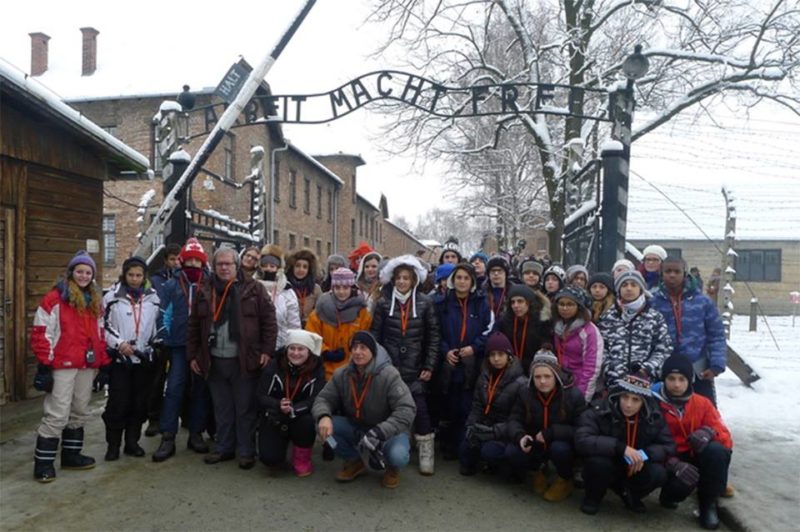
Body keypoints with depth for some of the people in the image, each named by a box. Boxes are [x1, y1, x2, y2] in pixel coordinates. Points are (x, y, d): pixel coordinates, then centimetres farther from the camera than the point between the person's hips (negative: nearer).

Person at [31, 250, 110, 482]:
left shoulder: (95, 301, 15)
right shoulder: (55, 298, -5)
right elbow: (41, 333, -8)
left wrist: (104, 363, 14)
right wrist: (45, 364, -12)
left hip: (87, 365, 7)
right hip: (63, 365, -7)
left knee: (80, 412, 14)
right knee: (57, 414, -6)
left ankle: (71, 455, 27)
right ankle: (43, 463, 6)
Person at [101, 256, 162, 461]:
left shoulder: (153, 297, 8)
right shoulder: (112, 296, -2)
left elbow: (159, 325, 15)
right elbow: (104, 325, -3)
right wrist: (119, 343, -14)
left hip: (144, 358, 3)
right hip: (119, 357, -3)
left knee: (139, 402, 8)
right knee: (118, 402, -2)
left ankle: (132, 442, 21)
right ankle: (113, 444, 11)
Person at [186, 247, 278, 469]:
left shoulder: (253, 288, -2)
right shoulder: (204, 292, 8)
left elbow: (269, 320, -4)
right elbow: (194, 326, 12)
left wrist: (267, 350, -9)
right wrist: (192, 356, 8)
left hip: (244, 360, -3)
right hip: (214, 361, 4)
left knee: (245, 408, 4)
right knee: (222, 409, 15)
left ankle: (247, 451, 16)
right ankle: (224, 448, 28)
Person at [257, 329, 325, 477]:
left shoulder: (317, 369, -14)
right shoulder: (274, 365, -12)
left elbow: (316, 400, -21)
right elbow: (260, 396, -12)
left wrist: (293, 409, -37)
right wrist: (279, 406, -32)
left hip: (301, 418, 0)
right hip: (274, 419, 0)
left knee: (308, 421, -34)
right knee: (269, 458, -19)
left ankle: (302, 459, -4)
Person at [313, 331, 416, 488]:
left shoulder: (389, 375, -24)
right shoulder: (342, 374, -9)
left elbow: (406, 410, -29)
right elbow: (323, 398, -5)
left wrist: (379, 433, -39)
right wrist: (324, 416, -30)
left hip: (388, 431, -4)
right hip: (356, 428, 4)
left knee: (397, 456, -35)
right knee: (323, 426, -19)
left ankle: (392, 468, 7)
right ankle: (354, 461, 7)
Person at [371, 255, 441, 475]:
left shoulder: (425, 303, 0)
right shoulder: (383, 303, 0)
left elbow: (433, 336, 2)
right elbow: (375, 335, 3)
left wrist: (430, 366, -2)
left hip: (415, 367, -1)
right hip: (389, 365, 1)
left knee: (420, 408, -5)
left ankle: (426, 454, 7)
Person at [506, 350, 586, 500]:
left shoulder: (573, 394, -20)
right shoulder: (524, 390, -11)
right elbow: (514, 420, -8)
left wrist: (551, 433, -31)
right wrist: (520, 436, -31)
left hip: (563, 444, -2)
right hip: (535, 444, 3)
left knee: (559, 448, -36)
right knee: (512, 452, -24)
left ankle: (565, 480, 1)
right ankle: (539, 469, 12)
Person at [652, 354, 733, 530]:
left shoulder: (702, 403, 2)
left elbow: (725, 436, -3)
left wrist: (709, 432, -28)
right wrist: (674, 465, -30)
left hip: (697, 458, 3)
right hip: (670, 462, -3)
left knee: (716, 451, -30)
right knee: (681, 482, -36)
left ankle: (708, 503, -6)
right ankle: (669, 494, 6)